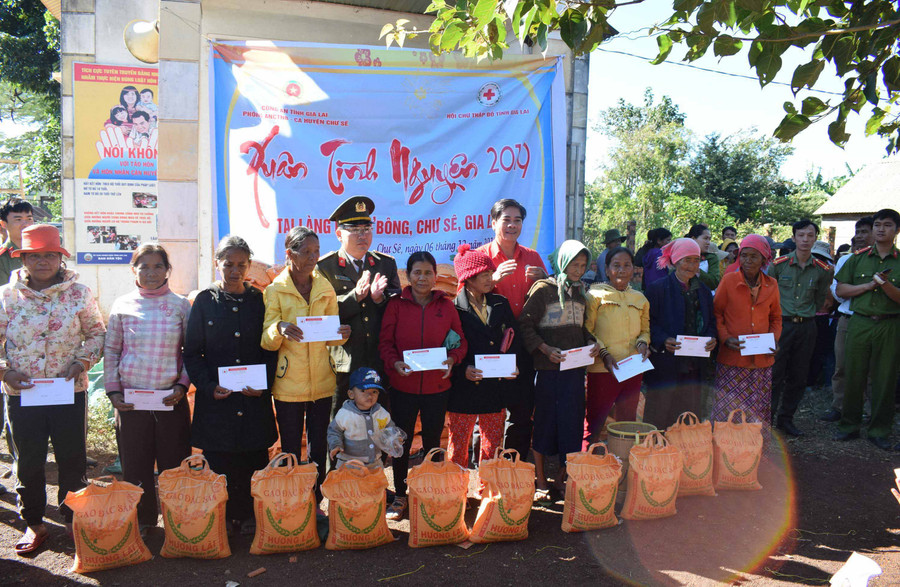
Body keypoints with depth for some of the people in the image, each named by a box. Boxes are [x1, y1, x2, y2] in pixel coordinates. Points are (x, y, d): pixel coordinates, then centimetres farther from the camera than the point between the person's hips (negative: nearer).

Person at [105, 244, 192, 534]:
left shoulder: (180, 305, 1)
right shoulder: (123, 306, 3)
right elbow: (111, 351, 9)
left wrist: (182, 385, -6)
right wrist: (112, 390, 1)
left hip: (171, 399, -1)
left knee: (174, 464, 5)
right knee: (135, 466, 9)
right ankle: (141, 520, 28)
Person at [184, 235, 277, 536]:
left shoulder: (259, 300, 7)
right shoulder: (205, 301, 4)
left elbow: (272, 349, 8)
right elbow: (192, 352, 4)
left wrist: (264, 384, -7)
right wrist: (208, 386, -9)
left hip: (254, 399, 1)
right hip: (216, 399, -1)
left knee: (254, 462, 4)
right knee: (218, 465, 3)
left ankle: (250, 518, 18)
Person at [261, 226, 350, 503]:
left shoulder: (326, 289, 9)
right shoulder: (275, 290, -2)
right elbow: (266, 343, -4)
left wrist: (341, 334, -11)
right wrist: (279, 329, -26)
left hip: (322, 382, 3)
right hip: (289, 383, -3)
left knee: (319, 449, 10)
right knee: (290, 451, 5)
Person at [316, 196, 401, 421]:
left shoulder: (387, 264, 12)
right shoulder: (324, 267, 1)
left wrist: (379, 297, -13)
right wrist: (355, 296, -21)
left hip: (381, 362, 3)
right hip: (343, 366, -3)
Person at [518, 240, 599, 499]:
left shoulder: (581, 292, 13)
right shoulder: (544, 288, -4)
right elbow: (525, 324, -8)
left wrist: (592, 343, 2)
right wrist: (545, 349, -18)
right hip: (548, 367, -5)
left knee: (572, 419, 7)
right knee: (545, 419, 3)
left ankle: (564, 476, 22)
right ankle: (540, 480, 15)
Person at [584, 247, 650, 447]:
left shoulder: (640, 299, 14)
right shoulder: (596, 295, -2)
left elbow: (645, 330, 21)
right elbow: (586, 331, -5)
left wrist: (643, 343, 0)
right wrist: (603, 354, -16)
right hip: (602, 370, -5)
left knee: (628, 423, 14)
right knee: (594, 423, -2)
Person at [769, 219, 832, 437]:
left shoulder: (822, 270, 3)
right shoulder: (778, 264, -4)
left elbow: (820, 299, 15)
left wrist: (807, 314, 6)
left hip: (806, 327, 3)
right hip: (781, 324, -3)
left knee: (798, 376, 8)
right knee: (775, 373, -3)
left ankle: (786, 419, 20)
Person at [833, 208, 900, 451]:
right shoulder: (858, 258, 8)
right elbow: (841, 290, 5)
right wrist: (869, 285, -8)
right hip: (860, 323, 1)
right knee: (854, 375, 4)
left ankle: (879, 430, 16)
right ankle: (849, 425, 16)